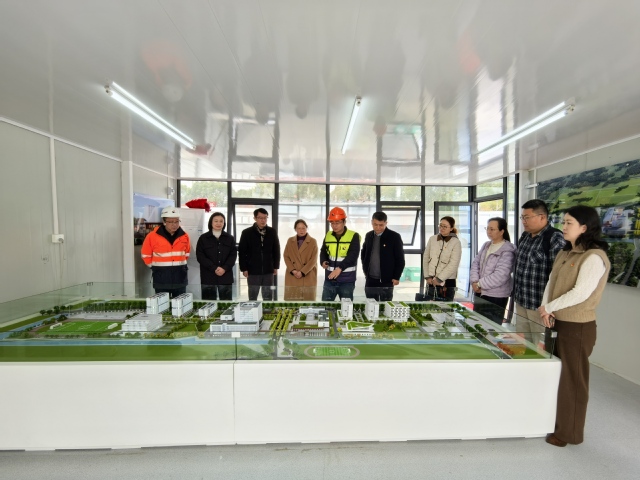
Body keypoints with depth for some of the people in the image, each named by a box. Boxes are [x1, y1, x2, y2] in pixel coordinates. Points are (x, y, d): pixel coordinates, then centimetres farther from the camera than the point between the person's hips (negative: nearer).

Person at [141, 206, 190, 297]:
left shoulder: (184, 236, 1)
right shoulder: (153, 236, -8)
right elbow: (146, 255, 5)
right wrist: (157, 266, 6)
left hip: (180, 278, 2)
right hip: (161, 279, -2)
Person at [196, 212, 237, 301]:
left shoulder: (230, 238, 8)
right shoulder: (203, 238, 3)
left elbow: (233, 255, 2)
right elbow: (200, 256, -4)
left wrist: (224, 268, -13)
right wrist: (214, 268, -14)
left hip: (226, 276, 2)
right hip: (208, 276, -1)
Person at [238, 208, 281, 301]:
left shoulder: (272, 232, 3)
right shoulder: (246, 232, -3)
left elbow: (276, 250, 8)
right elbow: (242, 252, -1)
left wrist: (276, 266, 6)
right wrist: (244, 269, -5)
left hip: (268, 270, 2)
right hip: (252, 271, -1)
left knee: (268, 297, 11)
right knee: (252, 297, 11)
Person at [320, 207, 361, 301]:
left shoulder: (353, 236, -9)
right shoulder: (328, 235, 6)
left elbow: (353, 255, -19)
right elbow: (323, 252, 15)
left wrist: (340, 268, -32)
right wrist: (323, 262, -7)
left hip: (347, 280, -4)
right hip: (329, 279, 4)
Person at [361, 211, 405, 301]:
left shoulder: (394, 236, -7)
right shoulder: (368, 236, 7)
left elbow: (400, 259, -5)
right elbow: (363, 254, 20)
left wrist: (396, 277, -7)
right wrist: (365, 270, 11)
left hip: (386, 281, -4)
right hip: (370, 280, 4)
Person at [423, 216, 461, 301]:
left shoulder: (456, 242, -6)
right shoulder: (432, 239, 5)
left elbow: (453, 265, -12)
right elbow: (425, 258, 6)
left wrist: (439, 279, -13)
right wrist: (427, 277, -1)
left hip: (447, 282, -3)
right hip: (431, 281, 3)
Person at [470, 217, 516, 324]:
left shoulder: (507, 251, -15)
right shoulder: (486, 245, 9)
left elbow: (500, 275, -23)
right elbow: (475, 263, 6)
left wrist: (480, 284, -16)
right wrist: (474, 281, -9)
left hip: (496, 296, -7)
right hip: (480, 292, 7)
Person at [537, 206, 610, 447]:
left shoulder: (594, 257, -15)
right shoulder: (565, 253, 10)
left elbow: (581, 293, -22)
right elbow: (551, 282, 9)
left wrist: (548, 307, -13)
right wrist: (546, 310, -5)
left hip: (577, 327, -7)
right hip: (557, 323, 8)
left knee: (572, 379, 7)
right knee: (555, 375, 17)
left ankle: (569, 432, 25)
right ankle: (555, 422, 34)